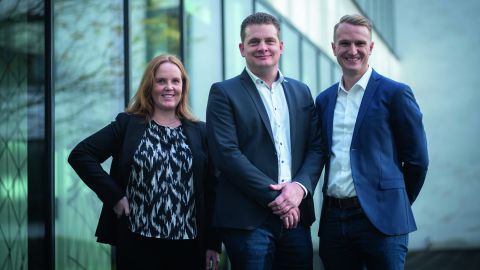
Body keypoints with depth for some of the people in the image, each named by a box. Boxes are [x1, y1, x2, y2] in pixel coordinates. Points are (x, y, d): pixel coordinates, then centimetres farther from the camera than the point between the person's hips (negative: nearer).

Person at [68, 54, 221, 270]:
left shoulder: (199, 132, 9)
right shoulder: (127, 124, 5)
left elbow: (211, 191, 7)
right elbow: (80, 155, 0)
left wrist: (213, 243, 2)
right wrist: (114, 195, -8)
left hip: (188, 246, 2)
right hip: (137, 244, -1)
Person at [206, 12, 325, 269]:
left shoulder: (301, 91, 15)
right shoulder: (223, 93, -1)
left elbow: (315, 147, 10)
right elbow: (227, 154, -10)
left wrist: (300, 186, -9)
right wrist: (274, 198, -13)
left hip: (296, 216, 4)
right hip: (248, 219, -4)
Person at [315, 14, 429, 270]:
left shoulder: (395, 93, -3)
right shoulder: (324, 100, 12)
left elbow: (417, 159, 0)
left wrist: (396, 205, 8)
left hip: (380, 219, -4)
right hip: (333, 218, 5)